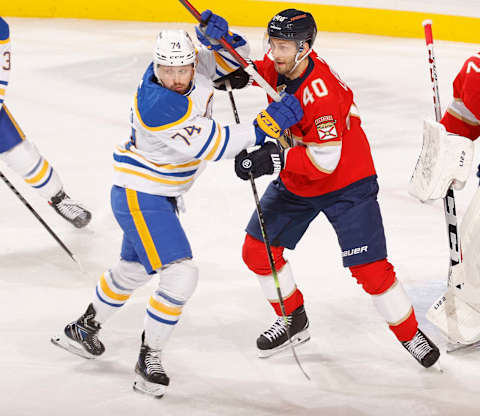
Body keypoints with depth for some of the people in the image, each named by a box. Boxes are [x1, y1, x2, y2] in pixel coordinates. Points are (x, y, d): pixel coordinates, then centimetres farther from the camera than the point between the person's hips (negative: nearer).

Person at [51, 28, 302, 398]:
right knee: (180, 275, -17)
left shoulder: (194, 65, -11)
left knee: (134, 268, 27)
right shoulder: (155, 105, -33)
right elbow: (209, 146, -32)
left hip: (162, 195, 9)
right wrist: (264, 126, -33)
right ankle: (149, 360, -2)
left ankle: (83, 329, 49)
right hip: (138, 196, -9)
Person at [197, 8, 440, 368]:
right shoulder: (280, 67, -12)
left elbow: (324, 161, -34)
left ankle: (411, 335, 10)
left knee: (370, 269, -10)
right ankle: (294, 322, 25)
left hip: (346, 184, -8)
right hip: (296, 183, 8)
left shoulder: (322, 93, -34)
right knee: (257, 250, 6)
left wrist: (274, 159, -40)